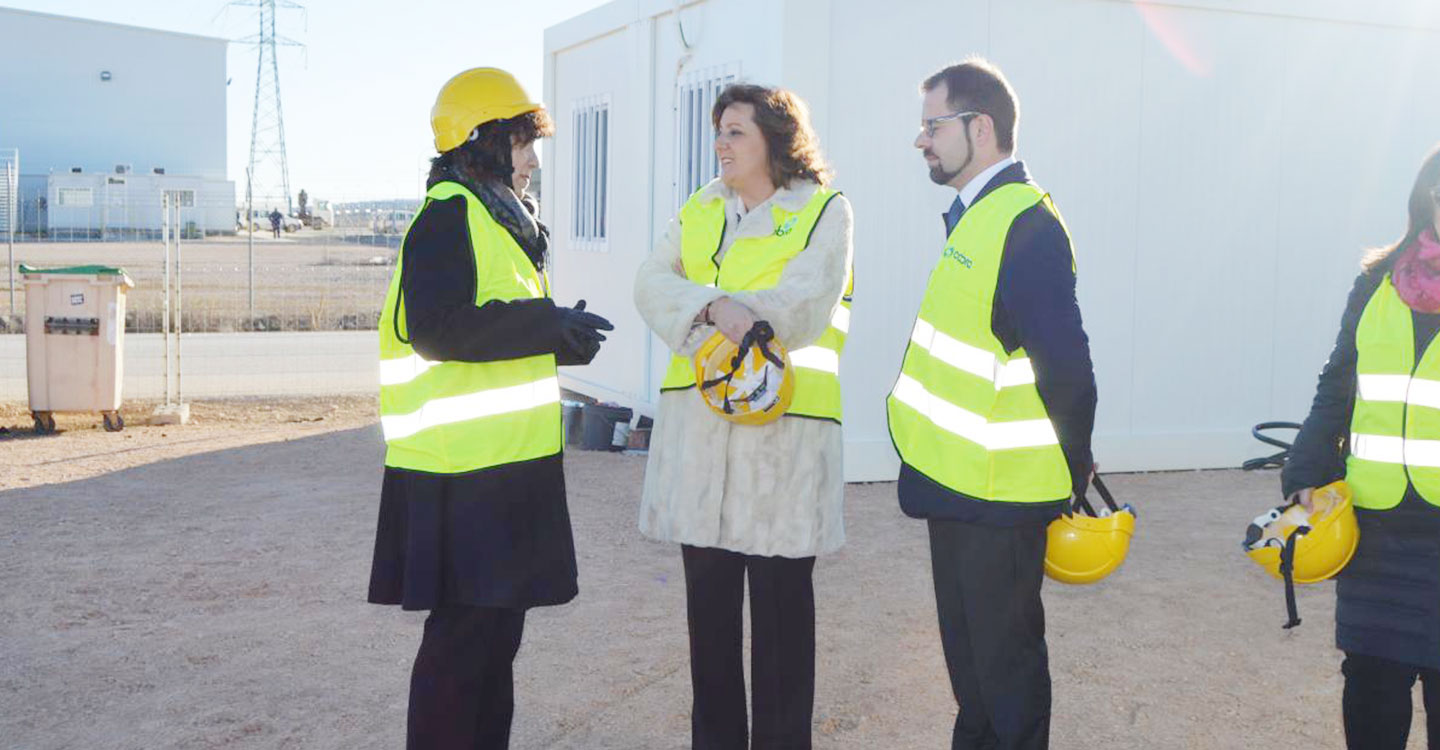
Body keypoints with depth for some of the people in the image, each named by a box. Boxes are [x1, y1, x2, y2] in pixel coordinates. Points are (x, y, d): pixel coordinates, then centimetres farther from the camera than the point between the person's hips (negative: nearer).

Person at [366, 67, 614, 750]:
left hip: (507, 461, 10)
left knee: (498, 625, 15)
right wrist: (548, 323, -18)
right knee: (464, 630, -5)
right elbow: (436, 328, -22)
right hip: (465, 468, -10)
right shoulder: (449, 214, -11)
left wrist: (563, 336, 10)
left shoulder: (502, 218, 21)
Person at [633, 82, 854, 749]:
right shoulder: (698, 211, 17)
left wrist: (704, 313, -13)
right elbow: (653, 283, 2)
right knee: (707, 592, 10)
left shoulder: (825, 211, 2)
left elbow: (804, 306, -13)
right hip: (697, 421, 5)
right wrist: (715, 307, -17)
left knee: (782, 594, 2)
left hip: (784, 423, -5)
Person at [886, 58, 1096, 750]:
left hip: (998, 498, -9)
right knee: (967, 649, 21)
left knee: (1004, 659, 5)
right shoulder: (973, 216, 10)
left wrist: (1072, 479, -13)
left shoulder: (1027, 226, -21)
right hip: (956, 485, 10)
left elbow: (1067, 371, -23)